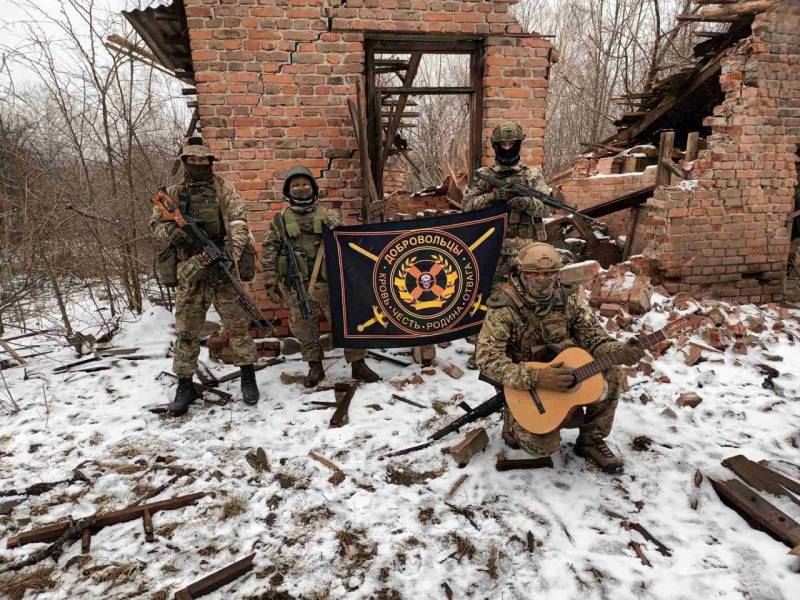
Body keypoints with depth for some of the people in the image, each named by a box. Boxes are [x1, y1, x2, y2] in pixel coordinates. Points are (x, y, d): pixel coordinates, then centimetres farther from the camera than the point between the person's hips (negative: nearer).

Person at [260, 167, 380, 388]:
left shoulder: (326, 216, 7)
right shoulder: (280, 220, 6)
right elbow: (269, 253, 4)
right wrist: (270, 282, -1)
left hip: (327, 281, 0)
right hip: (297, 286, 0)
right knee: (303, 328, 8)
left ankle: (358, 364, 13)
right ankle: (315, 367, 26)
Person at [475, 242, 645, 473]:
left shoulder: (568, 298, -5)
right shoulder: (504, 307, -21)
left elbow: (592, 337, -4)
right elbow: (487, 358, -28)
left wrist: (620, 351, -26)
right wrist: (535, 378, -37)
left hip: (566, 373, 5)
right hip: (524, 387, -5)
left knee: (611, 375, -16)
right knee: (543, 445, -22)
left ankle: (591, 441, 5)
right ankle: (515, 423, 14)